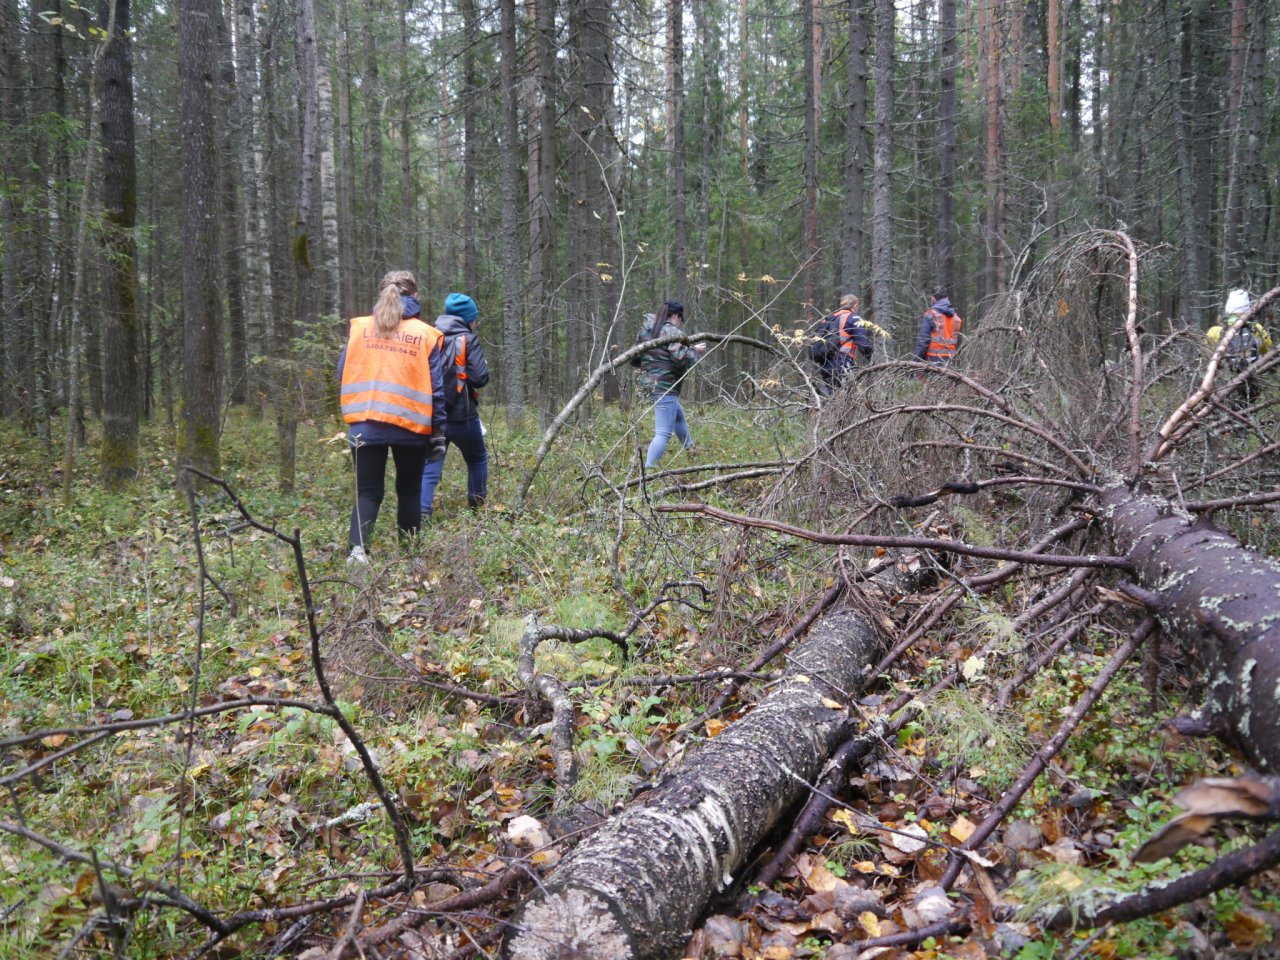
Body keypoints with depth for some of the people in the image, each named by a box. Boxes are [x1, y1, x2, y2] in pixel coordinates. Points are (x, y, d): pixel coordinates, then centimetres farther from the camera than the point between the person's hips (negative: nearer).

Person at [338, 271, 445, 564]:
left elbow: (343, 374, 8)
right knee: (409, 490, 15)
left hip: (365, 424, 1)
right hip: (411, 425, -1)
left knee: (367, 491, 6)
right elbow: (436, 388, -1)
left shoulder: (359, 328, 5)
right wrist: (438, 432, 4)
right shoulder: (425, 334, 0)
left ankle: (358, 547, -14)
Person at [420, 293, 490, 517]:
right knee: (477, 459, 21)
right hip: (461, 415, -3)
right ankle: (477, 505, 30)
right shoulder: (468, 340, -7)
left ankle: (421, 513, -13)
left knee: (429, 468, 2)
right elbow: (480, 378, -13)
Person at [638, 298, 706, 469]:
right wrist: (695, 351, -4)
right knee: (663, 433, -11)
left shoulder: (647, 329, 11)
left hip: (649, 383, 10)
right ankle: (649, 469, -21)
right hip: (665, 387, -10)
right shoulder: (673, 333, -14)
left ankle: (691, 450, 51)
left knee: (679, 416, 32)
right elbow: (683, 359, -21)